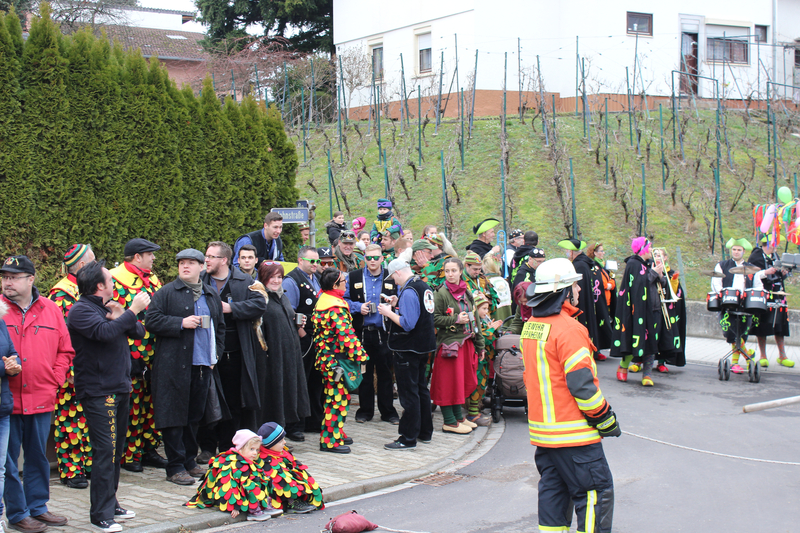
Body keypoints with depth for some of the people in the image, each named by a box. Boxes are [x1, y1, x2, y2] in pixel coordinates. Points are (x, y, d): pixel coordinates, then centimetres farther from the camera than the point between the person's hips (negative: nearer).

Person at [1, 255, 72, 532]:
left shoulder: (50, 310, 7)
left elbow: (65, 350, 11)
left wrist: (55, 379, 1)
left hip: (41, 399, 3)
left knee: (38, 456, 14)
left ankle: (37, 507, 26)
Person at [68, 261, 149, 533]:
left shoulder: (108, 308, 17)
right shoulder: (80, 311, -10)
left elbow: (138, 333, 12)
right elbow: (105, 332, -29)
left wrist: (121, 316, -6)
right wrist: (133, 310, -23)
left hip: (119, 388, 9)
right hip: (98, 391, -9)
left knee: (115, 449, 14)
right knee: (105, 450, -10)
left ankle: (110, 504, 25)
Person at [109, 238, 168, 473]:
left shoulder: (152, 279, 15)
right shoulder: (116, 280, -8)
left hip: (153, 354, 7)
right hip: (130, 356, -7)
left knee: (153, 403, 10)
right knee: (132, 405, -2)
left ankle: (149, 449, 21)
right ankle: (129, 456, 8)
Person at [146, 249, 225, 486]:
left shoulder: (212, 295, 15)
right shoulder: (166, 293, 0)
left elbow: (220, 326, 21)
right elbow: (152, 321, -7)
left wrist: (216, 353, 11)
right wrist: (181, 323, -15)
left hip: (202, 366, 5)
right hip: (174, 366, -5)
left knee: (195, 415, 11)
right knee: (174, 415, -3)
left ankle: (189, 461, 23)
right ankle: (175, 467, 3)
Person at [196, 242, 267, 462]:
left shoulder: (244, 281, 2)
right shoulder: (199, 282, 7)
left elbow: (259, 304, -9)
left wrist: (230, 308, -14)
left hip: (234, 354, -1)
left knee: (233, 402, 7)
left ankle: (228, 447, 19)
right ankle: (207, 447, 14)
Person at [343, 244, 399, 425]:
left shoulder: (391, 279, 6)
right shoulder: (354, 277, 6)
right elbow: (344, 300, 8)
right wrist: (358, 307, -9)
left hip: (383, 333, 0)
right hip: (362, 332, 0)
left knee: (385, 372, 3)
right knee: (364, 372, 7)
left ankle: (388, 411, 13)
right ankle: (365, 410, 18)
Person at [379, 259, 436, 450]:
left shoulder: (408, 291, -20)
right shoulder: (425, 287, 9)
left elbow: (407, 324, -25)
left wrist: (388, 312, -14)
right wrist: (397, 306, 11)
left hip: (408, 349, -10)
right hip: (423, 346, 10)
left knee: (408, 393, -4)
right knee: (421, 388, 18)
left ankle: (408, 438, 1)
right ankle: (425, 432, 28)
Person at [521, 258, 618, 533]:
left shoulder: (530, 326, 8)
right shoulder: (568, 328, -19)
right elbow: (581, 383, -21)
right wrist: (605, 419, -9)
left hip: (542, 428, 9)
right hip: (573, 432, -9)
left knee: (553, 488, 15)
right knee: (596, 489, -1)